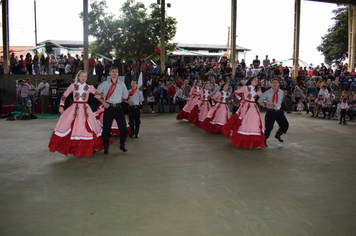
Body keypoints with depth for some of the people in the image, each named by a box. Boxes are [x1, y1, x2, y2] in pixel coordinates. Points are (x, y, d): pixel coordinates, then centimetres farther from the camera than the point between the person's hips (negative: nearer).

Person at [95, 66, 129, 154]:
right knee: (106, 129, 2)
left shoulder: (122, 84, 9)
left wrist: (117, 99, 8)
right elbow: (96, 94, 5)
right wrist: (103, 102, -6)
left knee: (123, 128, 1)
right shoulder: (105, 84, 4)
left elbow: (125, 96, 17)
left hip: (118, 108, 2)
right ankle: (106, 148, 16)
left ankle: (122, 145, 20)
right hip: (108, 108, -1)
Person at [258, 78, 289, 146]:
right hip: (270, 112, -4)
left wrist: (278, 106, 11)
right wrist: (267, 105, -14)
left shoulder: (281, 92, 7)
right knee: (269, 127, -4)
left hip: (279, 111, 4)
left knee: (285, 125, 0)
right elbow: (260, 101, -4)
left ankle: (278, 135, 28)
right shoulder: (267, 93, -6)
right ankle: (264, 140, 19)